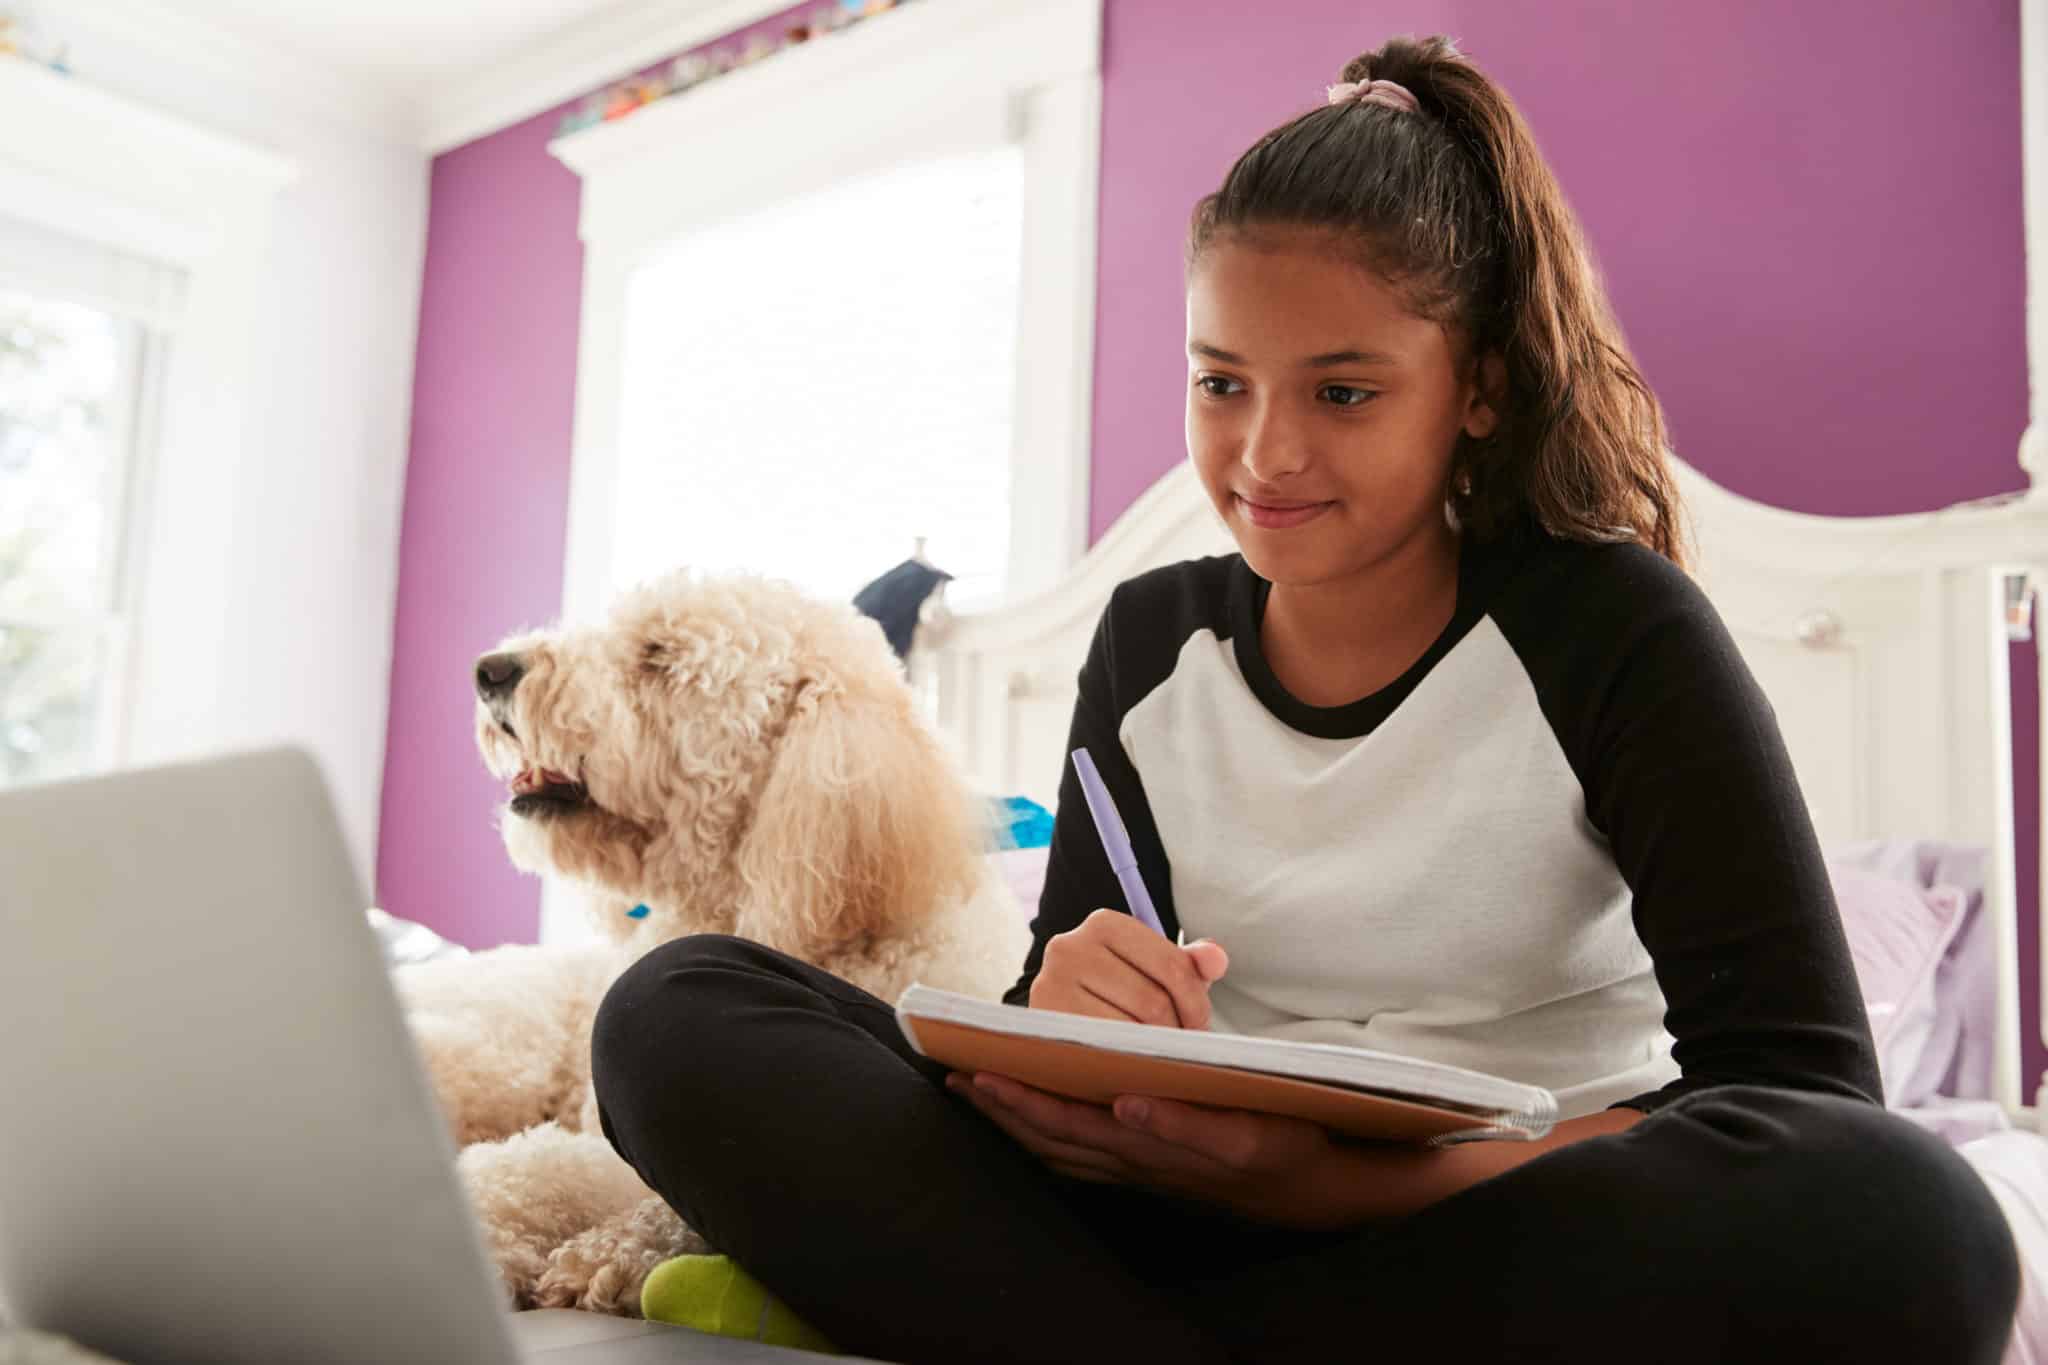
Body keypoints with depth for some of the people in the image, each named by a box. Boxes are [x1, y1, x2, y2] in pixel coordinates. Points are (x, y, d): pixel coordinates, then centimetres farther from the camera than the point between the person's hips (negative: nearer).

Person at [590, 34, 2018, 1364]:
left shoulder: (1611, 627, -7)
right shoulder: (1151, 641, 5)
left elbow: (1808, 1094, -14)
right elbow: (1056, 1002, 5)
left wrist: (1334, 1180, -27)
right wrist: (1068, 1015, -23)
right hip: (1195, 1213, 2)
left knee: (1903, 1226, -37)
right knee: (677, 1010, -13)